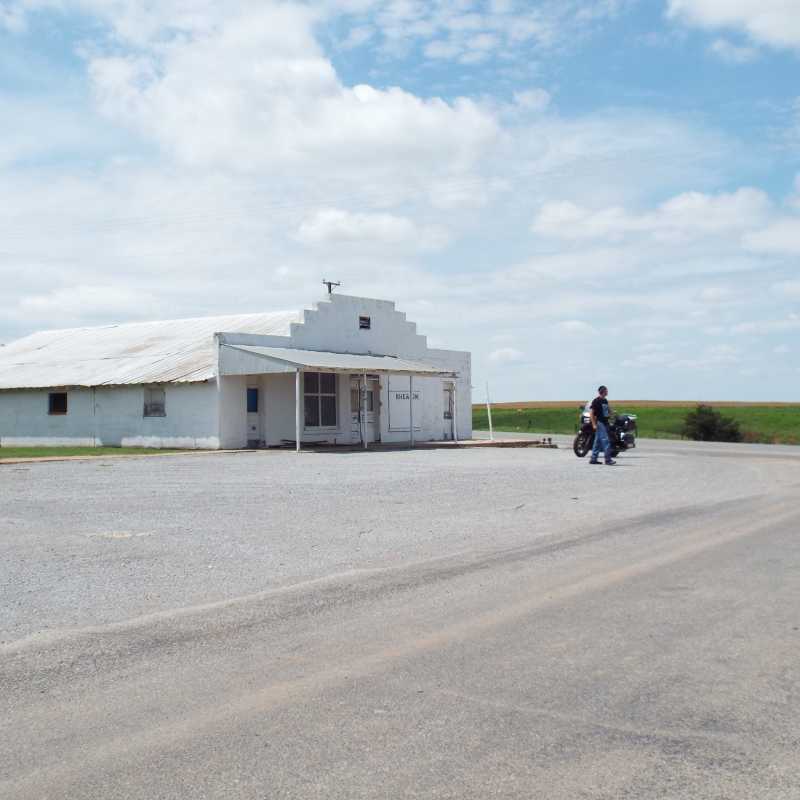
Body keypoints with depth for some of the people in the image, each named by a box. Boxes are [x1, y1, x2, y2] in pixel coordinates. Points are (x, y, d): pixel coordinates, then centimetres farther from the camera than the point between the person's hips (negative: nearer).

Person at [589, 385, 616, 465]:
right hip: (599, 423, -9)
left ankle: (593, 459, 15)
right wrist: (594, 424, -17)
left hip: (605, 422, 9)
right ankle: (608, 459, -14)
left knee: (598, 441, 10)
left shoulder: (605, 400, 15)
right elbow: (591, 413, -13)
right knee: (605, 440, -13)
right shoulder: (596, 401, -10)